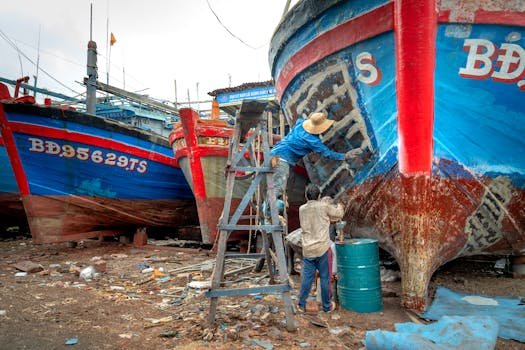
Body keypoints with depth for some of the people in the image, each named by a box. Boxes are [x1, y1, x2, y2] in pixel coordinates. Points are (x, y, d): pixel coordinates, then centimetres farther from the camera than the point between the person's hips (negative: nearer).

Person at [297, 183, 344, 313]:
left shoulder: (302, 209, 4)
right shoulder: (324, 206, -7)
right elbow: (339, 214, 6)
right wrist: (339, 206, 28)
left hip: (307, 249, 3)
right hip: (322, 248, -3)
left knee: (307, 277, 10)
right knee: (325, 278, 7)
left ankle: (301, 304, 17)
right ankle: (327, 306, 19)